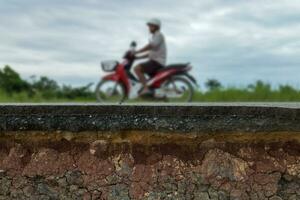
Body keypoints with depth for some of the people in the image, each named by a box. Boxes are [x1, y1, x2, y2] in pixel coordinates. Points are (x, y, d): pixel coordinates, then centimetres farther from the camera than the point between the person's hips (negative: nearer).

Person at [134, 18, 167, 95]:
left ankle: (145, 88, -29)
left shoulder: (159, 35, -6)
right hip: (154, 61, 11)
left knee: (137, 68, -23)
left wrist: (136, 52, -22)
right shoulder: (154, 37, 25)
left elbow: (150, 46, -20)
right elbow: (151, 53, 25)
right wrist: (137, 57, 17)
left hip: (157, 62, -11)